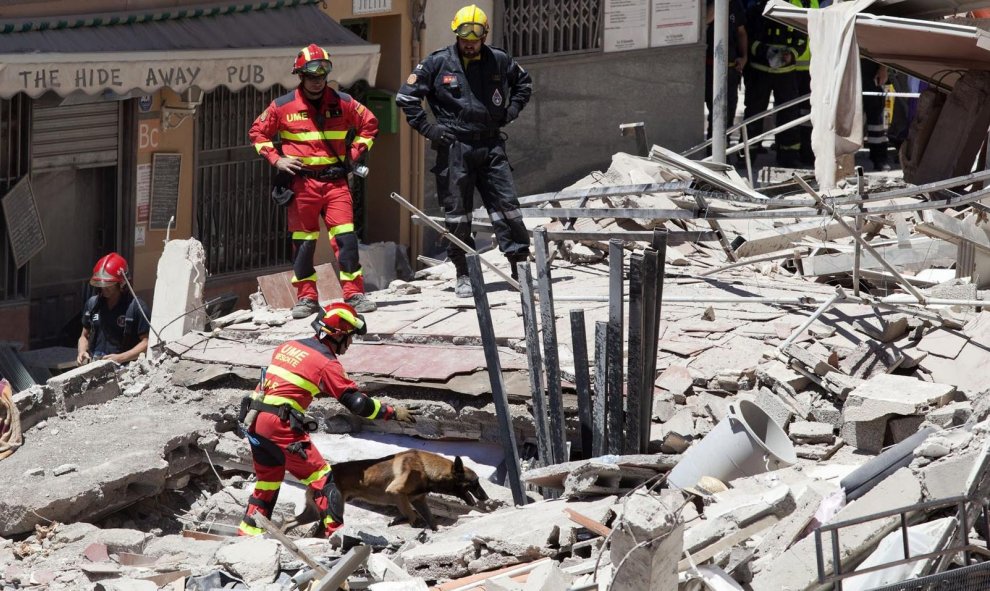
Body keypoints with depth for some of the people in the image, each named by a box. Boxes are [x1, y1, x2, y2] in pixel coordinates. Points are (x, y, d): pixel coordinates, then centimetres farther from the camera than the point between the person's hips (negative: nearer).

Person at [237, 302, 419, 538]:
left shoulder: (288, 347, 14)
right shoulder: (327, 363, -7)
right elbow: (357, 403, -8)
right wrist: (393, 412, 1)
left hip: (255, 421, 7)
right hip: (281, 424, -7)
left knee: (268, 479, 21)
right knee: (321, 478, -1)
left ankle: (248, 531, 22)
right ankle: (335, 532, -6)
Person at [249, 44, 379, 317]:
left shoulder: (342, 103, 4)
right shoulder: (283, 107, 0)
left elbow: (369, 125, 17)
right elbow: (258, 132, 10)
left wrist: (355, 153, 7)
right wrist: (276, 159, -1)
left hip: (335, 179, 0)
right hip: (302, 180, 0)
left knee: (345, 237, -8)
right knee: (303, 241, 3)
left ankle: (354, 293, -4)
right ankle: (306, 297, 12)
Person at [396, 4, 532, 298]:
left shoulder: (499, 61, 6)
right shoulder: (438, 63, -2)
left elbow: (523, 83, 26)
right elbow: (407, 95, 3)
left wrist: (511, 110, 11)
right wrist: (427, 128, -4)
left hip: (491, 144, 2)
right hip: (454, 146, -2)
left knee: (506, 205, -4)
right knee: (457, 213, 2)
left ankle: (520, 265, 1)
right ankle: (463, 275, 9)